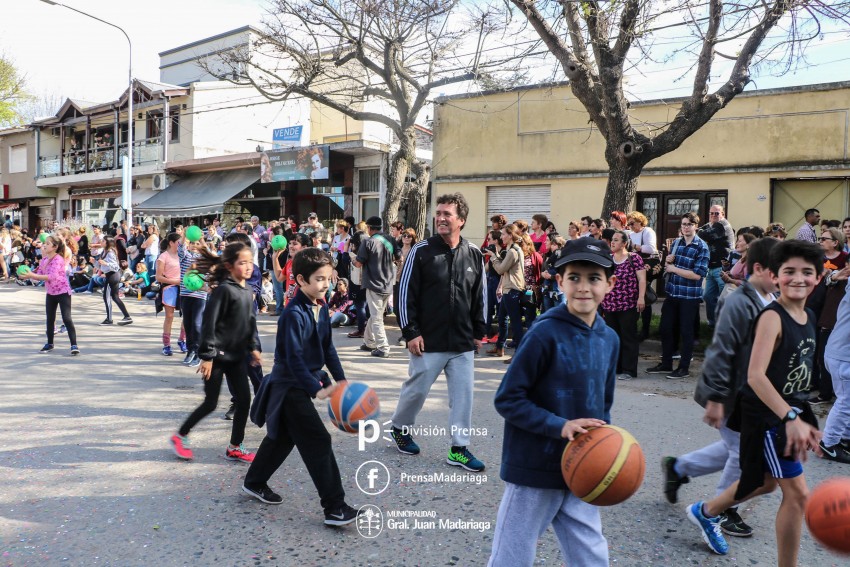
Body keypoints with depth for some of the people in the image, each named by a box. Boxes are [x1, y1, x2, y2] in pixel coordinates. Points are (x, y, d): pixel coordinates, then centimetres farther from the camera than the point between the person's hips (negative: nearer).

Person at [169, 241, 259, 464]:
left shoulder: (248, 291, 7)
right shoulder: (224, 289, -17)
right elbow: (209, 322, -19)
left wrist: (253, 348, 13)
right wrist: (207, 356, -20)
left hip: (236, 355, 7)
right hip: (218, 355, -7)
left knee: (244, 399, 4)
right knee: (210, 404, 1)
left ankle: (235, 447, 17)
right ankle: (180, 436, 24)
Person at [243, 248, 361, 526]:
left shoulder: (321, 307, 4)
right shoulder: (294, 314, -23)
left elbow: (327, 346, 9)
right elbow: (294, 359, -26)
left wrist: (340, 378, 1)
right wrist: (317, 389, -31)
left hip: (303, 383, 9)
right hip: (290, 387, -9)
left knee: (283, 437, 22)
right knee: (319, 442, -9)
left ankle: (255, 482, 41)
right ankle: (334, 507, -4)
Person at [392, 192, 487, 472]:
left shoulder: (474, 254, 4)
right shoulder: (421, 251, -7)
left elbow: (480, 296, 12)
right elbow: (406, 294, -6)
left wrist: (479, 331, 11)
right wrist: (411, 332, -10)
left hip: (464, 344, 3)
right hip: (429, 342, -3)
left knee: (463, 394, 5)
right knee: (416, 389, 9)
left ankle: (459, 449, 17)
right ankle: (400, 428, 35)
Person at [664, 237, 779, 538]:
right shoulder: (738, 303, -22)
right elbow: (721, 352, -23)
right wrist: (715, 398, -22)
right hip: (733, 395, -9)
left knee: (735, 449, 19)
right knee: (743, 453, 3)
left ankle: (679, 467, 36)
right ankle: (723, 511, 26)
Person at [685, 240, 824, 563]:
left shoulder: (808, 317, 5)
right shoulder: (772, 317, -21)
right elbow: (755, 375, -30)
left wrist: (802, 419, 16)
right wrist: (790, 418, -36)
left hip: (791, 409, 9)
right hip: (766, 413, -9)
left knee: (767, 482, 23)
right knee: (797, 493, -4)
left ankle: (705, 512, 44)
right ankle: (786, 563, 14)